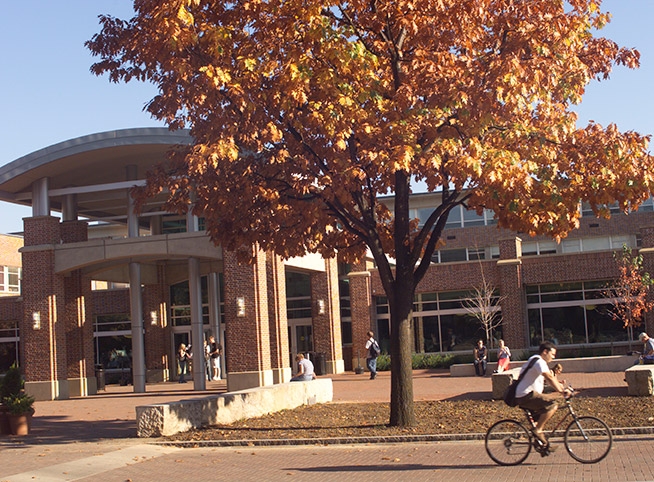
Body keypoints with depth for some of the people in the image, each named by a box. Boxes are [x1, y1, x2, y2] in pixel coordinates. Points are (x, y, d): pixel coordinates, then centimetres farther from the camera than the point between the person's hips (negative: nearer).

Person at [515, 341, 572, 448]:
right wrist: (561, 391, -28)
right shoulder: (539, 361, -12)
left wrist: (563, 388, 10)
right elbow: (549, 377, -25)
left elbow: (549, 379, 21)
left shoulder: (538, 361, 22)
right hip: (526, 396, -11)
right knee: (551, 404, -21)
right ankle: (537, 430, -16)